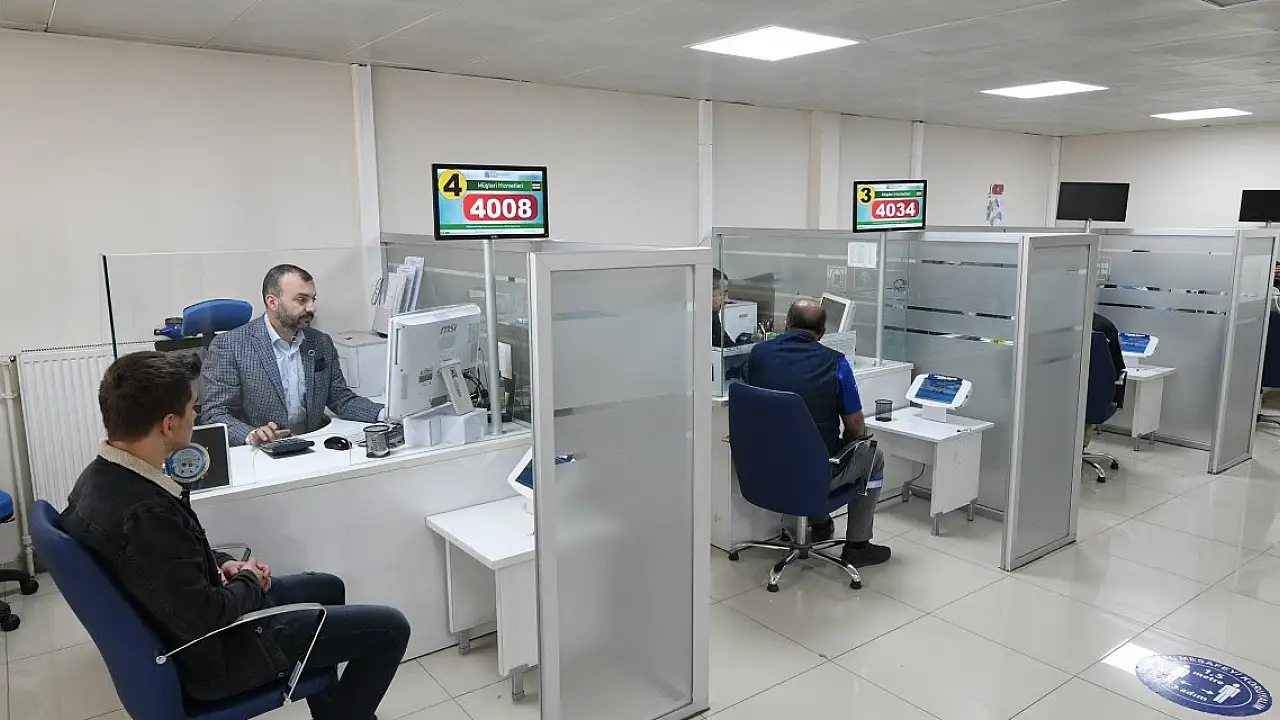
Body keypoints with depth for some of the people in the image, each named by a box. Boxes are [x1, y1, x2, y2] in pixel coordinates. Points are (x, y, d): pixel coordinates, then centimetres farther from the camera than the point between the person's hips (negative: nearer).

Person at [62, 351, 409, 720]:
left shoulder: (100, 477, -5)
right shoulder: (146, 515, -35)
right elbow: (207, 619, -29)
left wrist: (219, 565, 1)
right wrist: (249, 580, -11)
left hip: (178, 630, 10)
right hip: (211, 656, -10)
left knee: (327, 588, 27)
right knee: (389, 629, -2)